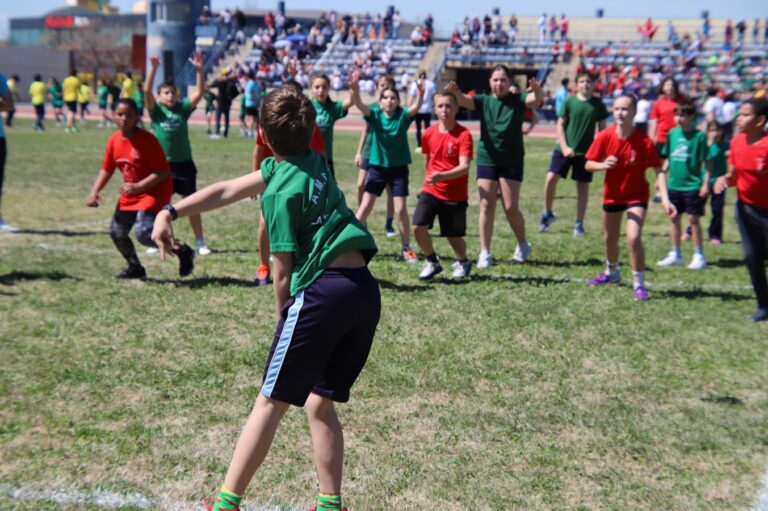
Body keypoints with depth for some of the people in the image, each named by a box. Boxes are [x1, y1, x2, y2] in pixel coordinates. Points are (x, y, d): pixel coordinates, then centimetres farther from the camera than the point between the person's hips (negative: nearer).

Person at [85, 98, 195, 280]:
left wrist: (138, 186, -27)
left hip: (154, 192, -8)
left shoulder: (147, 140, -20)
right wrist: (94, 192, -2)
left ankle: (182, 251, -4)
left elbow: (163, 172, -21)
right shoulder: (114, 141, 0)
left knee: (144, 234, -24)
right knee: (116, 233, 12)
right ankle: (135, 268, 33)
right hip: (129, 194, 8)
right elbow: (107, 170, 11)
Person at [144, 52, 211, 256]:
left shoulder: (183, 109, 2)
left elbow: (199, 93, -8)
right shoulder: (156, 110, -1)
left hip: (184, 163, 1)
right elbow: (146, 91, -16)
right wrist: (153, 69, -27)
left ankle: (200, 242, 13)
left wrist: (199, 70, -19)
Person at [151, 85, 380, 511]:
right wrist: (171, 212, 15)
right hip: (366, 290, 8)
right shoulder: (313, 161, 15)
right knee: (320, 404, 17)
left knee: (271, 402, 1)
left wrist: (285, 317, 13)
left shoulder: (281, 192, -9)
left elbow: (283, 273, -4)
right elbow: (228, 190, 17)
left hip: (323, 290, -8)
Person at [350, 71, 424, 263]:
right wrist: (354, 90, -45)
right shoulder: (374, 114, -6)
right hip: (377, 166, 0)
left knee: (401, 209, -1)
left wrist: (421, 93, -48)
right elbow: (359, 105, -24)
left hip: (399, 168, 0)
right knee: (365, 207, -1)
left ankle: (406, 248, 12)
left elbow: (416, 107, -27)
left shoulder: (403, 116, -8)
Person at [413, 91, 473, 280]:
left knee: (454, 236, 5)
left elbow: (464, 167, -23)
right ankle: (432, 262, 10)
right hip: (430, 190, 3)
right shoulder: (429, 133, 0)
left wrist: (442, 176, -37)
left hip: (455, 195, -3)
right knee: (418, 227, -14)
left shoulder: (464, 134, -14)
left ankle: (463, 262, 37)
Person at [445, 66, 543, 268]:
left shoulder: (517, 101, -1)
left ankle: (523, 245, 22)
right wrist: (454, 92, -38)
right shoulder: (483, 101, 3)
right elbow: (462, 100, -15)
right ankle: (485, 253, 6)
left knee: (511, 207, 0)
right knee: (486, 206, 1)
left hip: (512, 162, -2)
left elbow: (536, 100, -20)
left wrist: (537, 90, -44)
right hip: (486, 160, 2)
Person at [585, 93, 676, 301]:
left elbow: (658, 171, -17)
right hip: (612, 195, 4)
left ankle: (639, 283, -6)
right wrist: (603, 165, -30)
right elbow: (588, 164, -7)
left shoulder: (644, 141, -20)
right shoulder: (605, 136, -14)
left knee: (633, 238, -22)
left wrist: (665, 200, -27)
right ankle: (612, 273, 48)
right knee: (610, 238, 19)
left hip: (637, 196, -3)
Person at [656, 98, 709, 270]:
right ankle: (675, 254, 22)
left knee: (693, 219, -1)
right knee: (674, 218, 11)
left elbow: (705, 162, -8)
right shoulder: (672, 133, 4)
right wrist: (663, 174, 10)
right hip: (674, 184, 5)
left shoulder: (699, 136, -10)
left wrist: (705, 183, -11)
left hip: (692, 185, -5)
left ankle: (699, 256, 8)